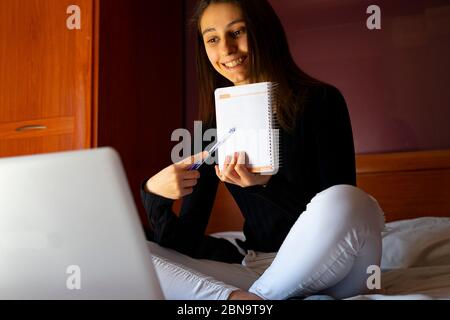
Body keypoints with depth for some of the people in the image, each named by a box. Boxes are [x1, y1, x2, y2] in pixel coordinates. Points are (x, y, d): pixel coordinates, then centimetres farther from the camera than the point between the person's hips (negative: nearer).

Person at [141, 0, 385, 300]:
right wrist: (153, 195, -17)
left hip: (327, 268, -3)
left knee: (347, 201, -36)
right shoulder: (214, 128, 7)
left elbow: (340, 207, -9)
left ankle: (255, 298, -15)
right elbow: (186, 240, 3)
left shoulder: (320, 101, -4)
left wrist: (268, 184, -24)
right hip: (256, 268, 4)